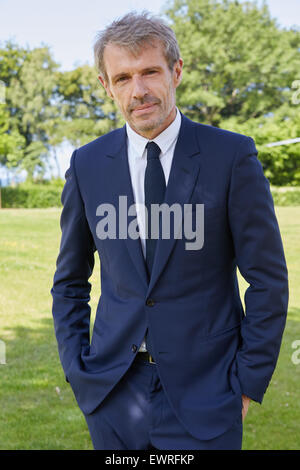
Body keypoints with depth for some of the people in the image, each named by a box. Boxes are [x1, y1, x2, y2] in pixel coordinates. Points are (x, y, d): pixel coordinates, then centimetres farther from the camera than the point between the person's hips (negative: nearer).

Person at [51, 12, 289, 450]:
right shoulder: (87, 165, 1)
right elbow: (70, 281, 11)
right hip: (113, 394, 3)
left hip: (204, 394, -2)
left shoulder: (232, 155, -7)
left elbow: (267, 280, -4)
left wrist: (248, 383, -5)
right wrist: (77, 372, 4)